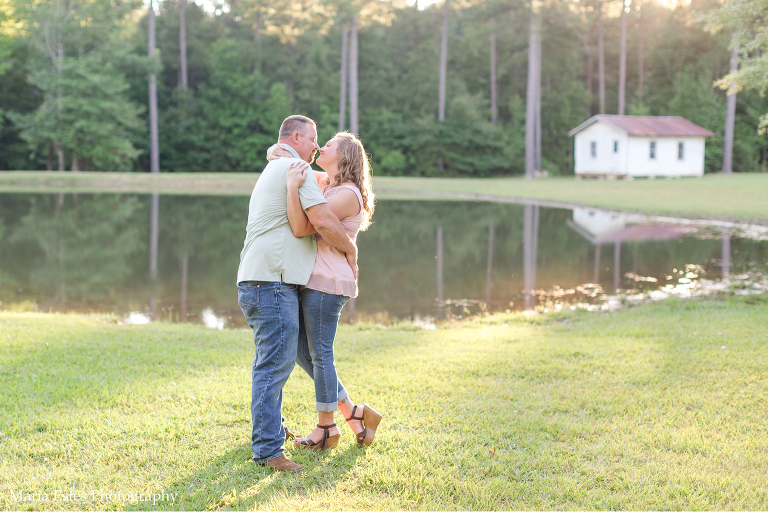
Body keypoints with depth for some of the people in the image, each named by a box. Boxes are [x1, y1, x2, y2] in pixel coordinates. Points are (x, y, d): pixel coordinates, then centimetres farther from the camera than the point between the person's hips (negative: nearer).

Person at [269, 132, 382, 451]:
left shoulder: (347, 194, -14)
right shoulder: (324, 183, 14)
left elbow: (301, 228, -20)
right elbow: (299, 169, 26)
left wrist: (293, 187, -25)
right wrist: (279, 153, 5)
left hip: (327, 284, -10)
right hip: (314, 281, 10)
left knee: (320, 355, 0)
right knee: (302, 352, 13)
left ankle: (326, 428, 14)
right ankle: (352, 412, 19)